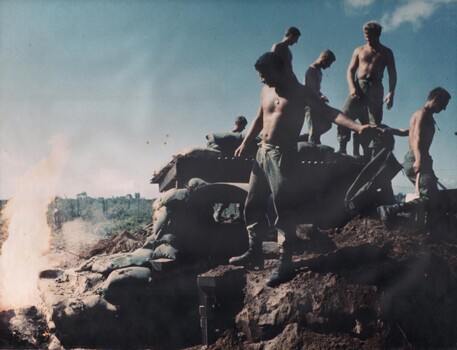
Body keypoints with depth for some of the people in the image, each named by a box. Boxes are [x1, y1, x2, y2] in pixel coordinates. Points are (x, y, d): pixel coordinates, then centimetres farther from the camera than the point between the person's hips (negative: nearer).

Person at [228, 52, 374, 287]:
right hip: (263, 152, 7)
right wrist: (245, 143, 17)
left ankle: (285, 263, -2)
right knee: (253, 204, 12)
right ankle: (254, 253, 25)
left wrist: (357, 127, -28)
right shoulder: (266, 91, 12)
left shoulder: (299, 92, -7)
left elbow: (328, 111, -15)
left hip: (283, 155, -7)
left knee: (284, 210, -7)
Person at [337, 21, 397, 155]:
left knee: (373, 122, -8)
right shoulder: (359, 51, 15)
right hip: (358, 86, 1)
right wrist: (352, 87, -9)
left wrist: (391, 92, -9)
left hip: (375, 89, -1)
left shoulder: (386, 53, 13)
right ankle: (342, 148, -16)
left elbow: (392, 74, 7)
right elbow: (350, 70, 10)